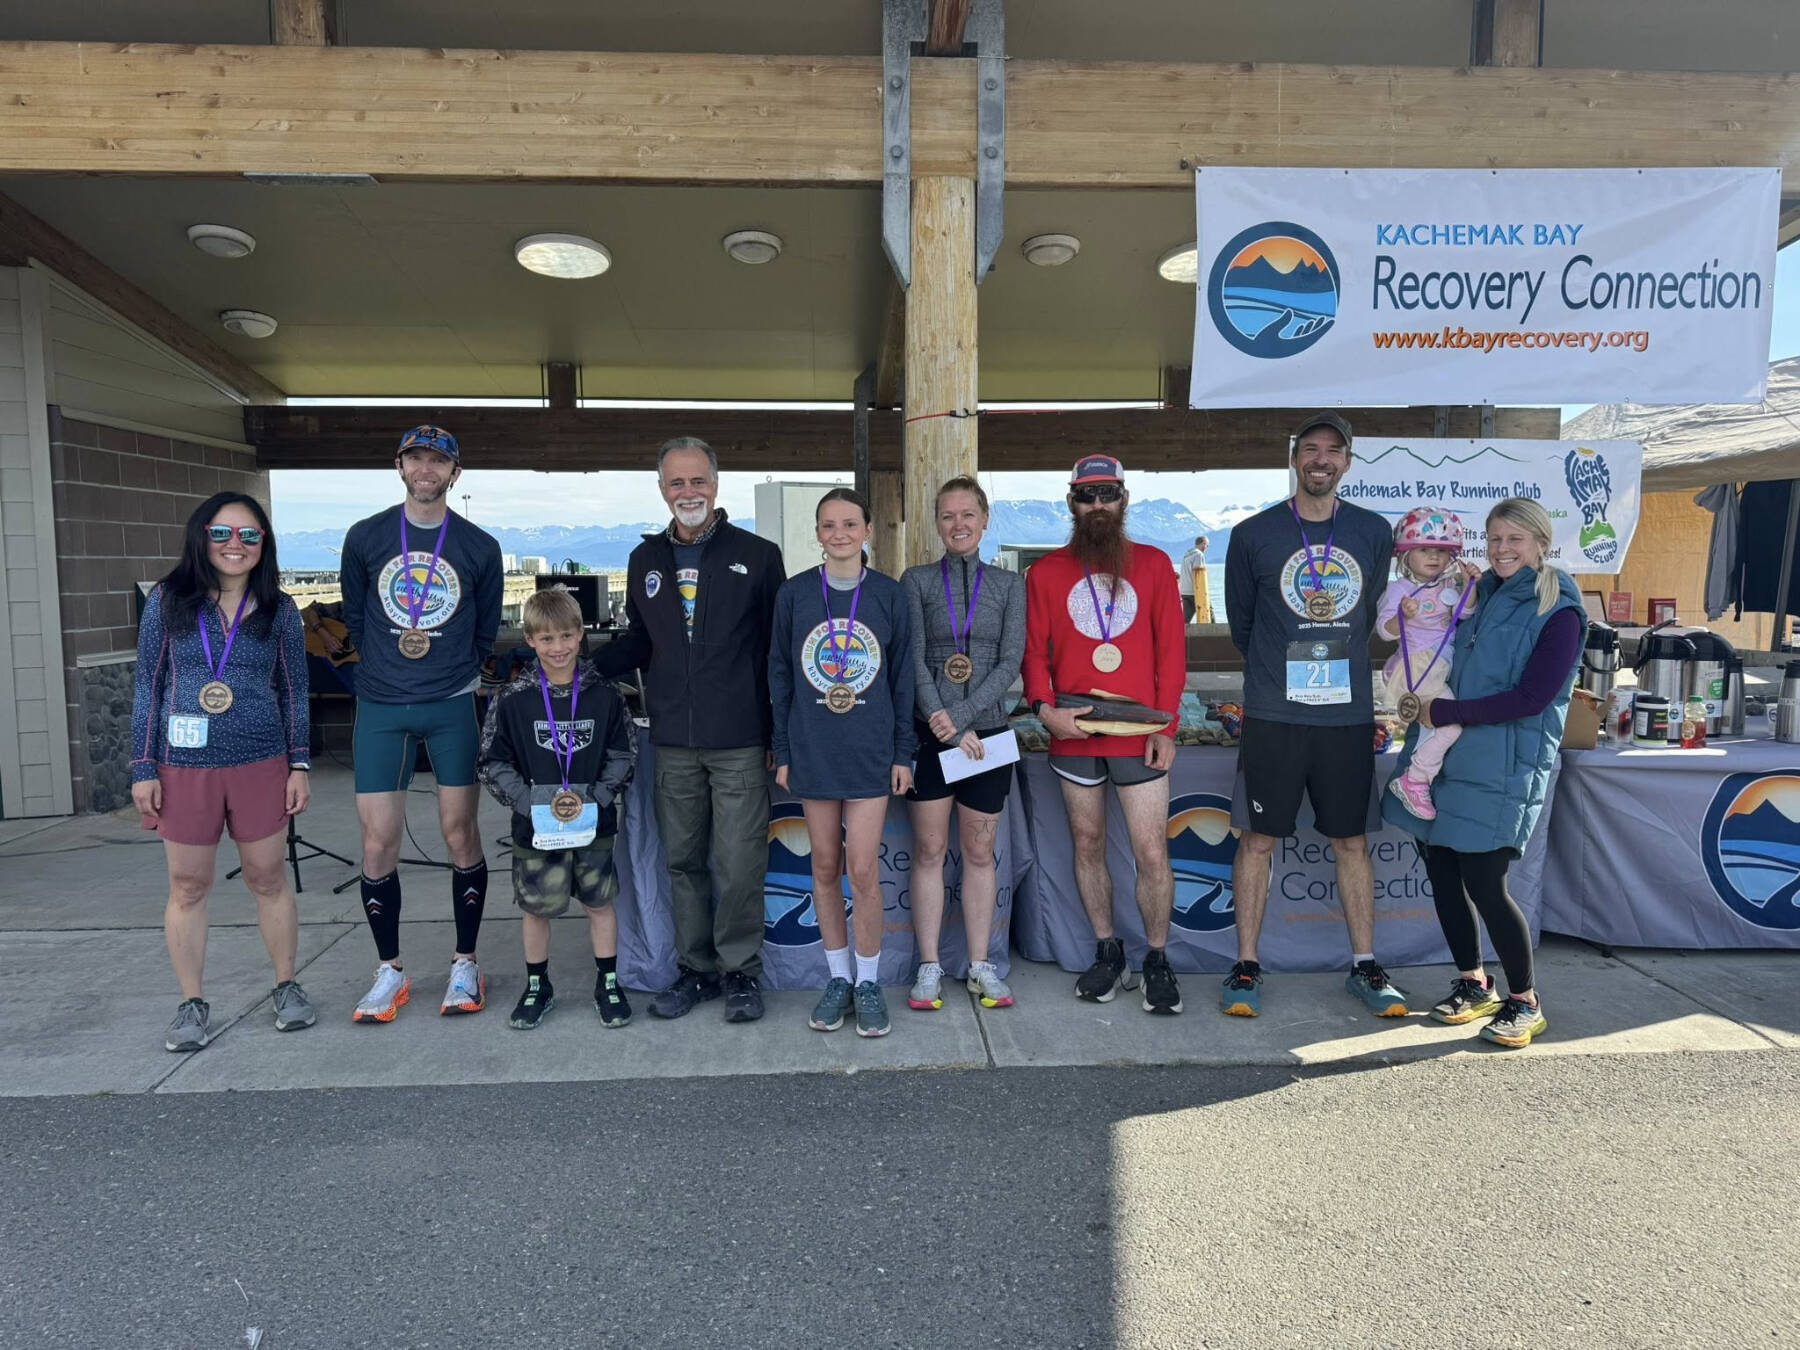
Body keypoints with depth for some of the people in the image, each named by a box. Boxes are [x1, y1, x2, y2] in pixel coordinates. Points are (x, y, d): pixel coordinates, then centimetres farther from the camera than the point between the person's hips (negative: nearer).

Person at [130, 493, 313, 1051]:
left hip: (261, 766, 0)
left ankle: (287, 988, 23)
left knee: (269, 880, 8)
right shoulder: (167, 601, 0)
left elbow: (294, 692, 7)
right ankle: (192, 1005, 21)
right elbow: (148, 686, 3)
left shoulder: (278, 610, 2)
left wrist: (300, 765, 3)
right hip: (185, 768, 0)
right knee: (187, 888, 8)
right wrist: (144, 768, 1)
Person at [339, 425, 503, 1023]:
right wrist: (387, 665, 12)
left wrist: (454, 673, 10)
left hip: (452, 705, -1)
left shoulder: (479, 547, 3)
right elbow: (355, 616, 15)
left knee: (460, 834, 2)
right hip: (380, 708, 1)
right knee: (377, 844, 1)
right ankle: (390, 971, 17)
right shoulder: (365, 537, 5)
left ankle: (465, 964, 16)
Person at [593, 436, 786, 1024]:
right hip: (673, 743, 4)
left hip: (740, 743, -4)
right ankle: (695, 969, 26)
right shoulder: (646, 560, 11)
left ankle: (740, 971, 17)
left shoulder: (758, 555, 0)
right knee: (683, 862, 12)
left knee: (739, 864, -1)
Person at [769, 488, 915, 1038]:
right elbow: (780, 676, 6)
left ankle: (869, 983, 15)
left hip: (870, 750, -1)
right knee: (825, 867, 9)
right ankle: (839, 977, 24)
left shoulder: (889, 595, 0)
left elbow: (903, 677, 4)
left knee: (863, 869, -3)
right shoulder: (793, 594, 1)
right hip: (812, 749, 1)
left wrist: (903, 752, 2)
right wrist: (783, 751, 4)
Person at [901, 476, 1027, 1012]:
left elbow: (1011, 661, -2)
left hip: (985, 731, 1)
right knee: (929, 850, 4)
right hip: (930, 732, -1)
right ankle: (929, 967, 14)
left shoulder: (1009, 584, 7)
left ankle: (980, 966, 18)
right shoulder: (917, 580, 3)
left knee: (980, 853, 9)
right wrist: (950, 727, -13)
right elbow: (914, 659, -5)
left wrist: (963, 715, -14)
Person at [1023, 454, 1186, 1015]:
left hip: (1139, 733, -1)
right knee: (1088, 844, 11)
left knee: (1152, 852, -2)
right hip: (1073, 733, 1)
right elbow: (1034, 651, 5)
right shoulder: (1046, 572, 6)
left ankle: (1157, 961, 17)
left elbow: (1172, 649, 3)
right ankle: (1107, 954, 26)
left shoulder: (1154, 564, 6)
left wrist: (1166, 725, -4)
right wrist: (1045, 708, -12)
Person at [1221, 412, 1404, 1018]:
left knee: (1352, 840, 10)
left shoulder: (1374, 532, 7)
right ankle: (1246, 968, 13)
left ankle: (1364, 966, 23)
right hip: (1272, 716, -2)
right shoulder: (1253, 534, 0)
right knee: (1258, 838, 2)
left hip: (1348, 714, 2)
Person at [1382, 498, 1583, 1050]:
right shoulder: (1481, 594, 14)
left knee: (1485, 884, -6)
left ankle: (1525, 1003, 15)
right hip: (1447, 756, 7)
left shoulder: (1558, 613, -7)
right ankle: (1473, 984, 28)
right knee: (1441, 870, 9)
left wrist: (1444, 712, -14)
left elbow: (1531, 698, -16)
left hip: (1503, 766, -7)